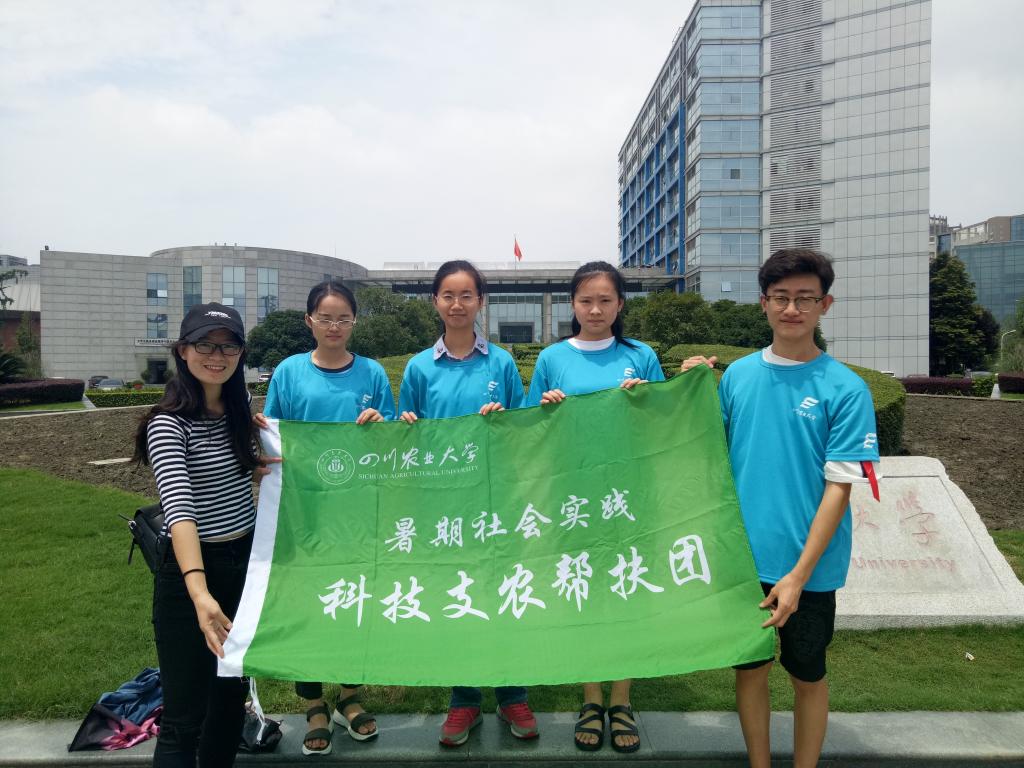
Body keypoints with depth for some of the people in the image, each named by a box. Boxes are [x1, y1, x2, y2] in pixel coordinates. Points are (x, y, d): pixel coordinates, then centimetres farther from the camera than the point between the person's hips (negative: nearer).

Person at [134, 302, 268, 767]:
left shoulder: (241, 411, 3)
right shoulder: (169, 424, -17)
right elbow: (179, 507, -31)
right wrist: (199, 592, -44)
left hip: (247, 566, 7)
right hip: (191, 576, -6)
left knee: (233, 696, 20)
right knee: (184, 720, -1)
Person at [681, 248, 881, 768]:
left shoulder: (846, 389, -11)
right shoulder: (737, 374, 0)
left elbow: (838, 488, -12)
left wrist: (799, 574, -15)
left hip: (809, 567, -3)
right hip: (742, 556, 3)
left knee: (808, 676, 15)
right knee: (750, 667, 17)